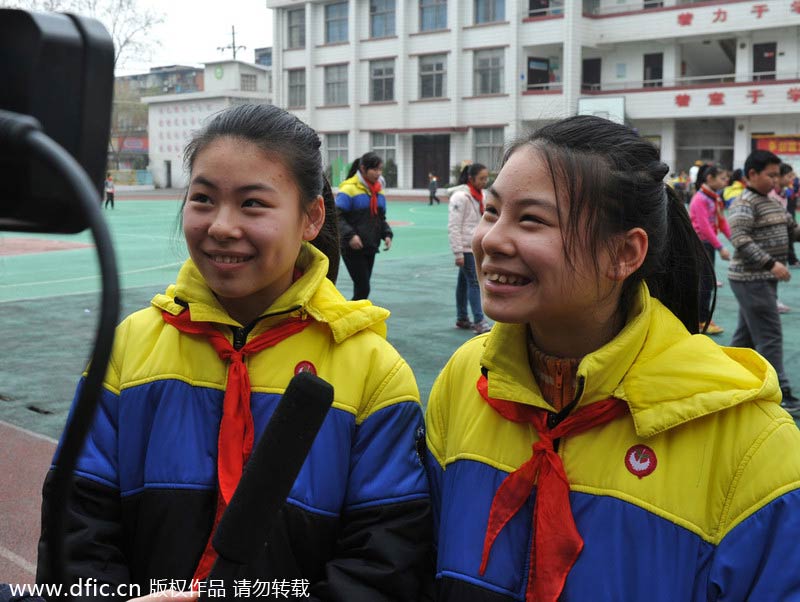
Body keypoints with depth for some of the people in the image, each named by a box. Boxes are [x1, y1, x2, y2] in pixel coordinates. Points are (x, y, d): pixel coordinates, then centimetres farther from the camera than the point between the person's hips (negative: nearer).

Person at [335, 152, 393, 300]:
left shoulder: (378, 190, 11)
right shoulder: (349, 188, -11)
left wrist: (387, 234, 2)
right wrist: (350, 235, -25)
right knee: (363, 288, -10)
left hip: (370, 248, 7)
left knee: (362, 287, 12)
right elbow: (337, 216, -13)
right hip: (352, 248, -7)